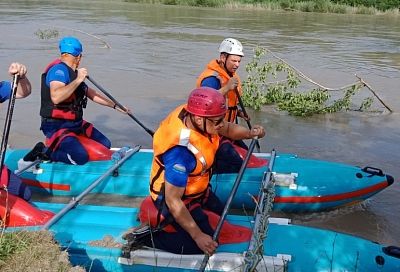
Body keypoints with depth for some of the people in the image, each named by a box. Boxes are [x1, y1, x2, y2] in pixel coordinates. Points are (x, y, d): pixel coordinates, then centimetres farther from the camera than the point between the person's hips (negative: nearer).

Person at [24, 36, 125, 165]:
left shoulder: (73, 73, 11)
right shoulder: (59, 69, -18)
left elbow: (92, 94, 21)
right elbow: (56, 98, -36)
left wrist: (115, 106, 22)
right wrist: (78, 80, -30)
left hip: (76, 124, 10)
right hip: (57, 126, -10)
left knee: (105, 145, 8)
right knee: (81, 157, -26)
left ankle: (58, 146, 14)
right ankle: (44, 152, -3)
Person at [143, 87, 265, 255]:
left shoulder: (195, 116, -19)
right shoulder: (180, 152, -40)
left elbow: (227, 129, 3)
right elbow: (173, 200, -33)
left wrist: (250, 133, -13)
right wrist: (198, 235, -29)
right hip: (176, 198, -8)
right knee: (203, 246, -8)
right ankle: (147, 236, 1)